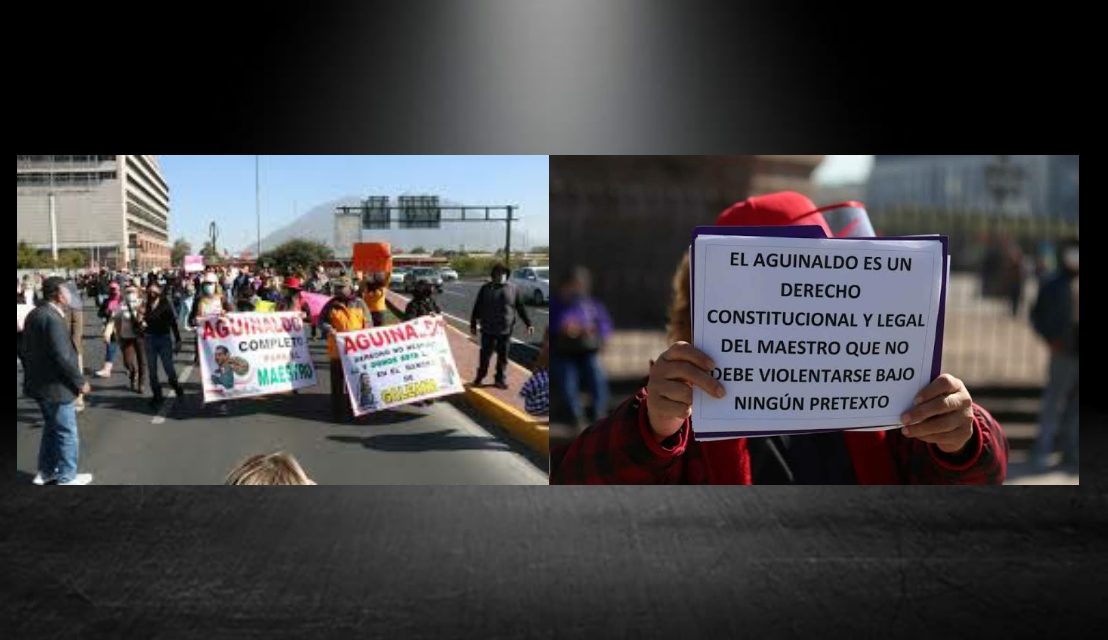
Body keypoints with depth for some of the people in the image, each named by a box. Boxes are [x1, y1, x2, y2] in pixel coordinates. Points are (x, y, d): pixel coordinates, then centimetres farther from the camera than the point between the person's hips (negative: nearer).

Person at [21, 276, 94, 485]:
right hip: (55, 386, -10)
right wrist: (80, 381, -16)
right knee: (67, 433, 3)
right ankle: (67, 478, 13)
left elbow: (27, 349, 14)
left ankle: (45, 471, 33)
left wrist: (32, 372, 22)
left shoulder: (35, 314, 7)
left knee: (52, 427, 23)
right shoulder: (53, 318, -23)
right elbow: (62, 357, -26)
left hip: (40, 383, 10)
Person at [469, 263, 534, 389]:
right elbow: (477, 308, 5)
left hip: (506, 330, 1)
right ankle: (480, 377, 21)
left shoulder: (513, 289, 4)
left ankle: (501, 379, 20)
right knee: (485, 355, 5)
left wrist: (528, 324, 5)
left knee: (503, 356, 8)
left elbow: (521, 308, 8)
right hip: (488, 330, -1)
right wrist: (473, 324, 4)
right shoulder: (485, 289, 1)